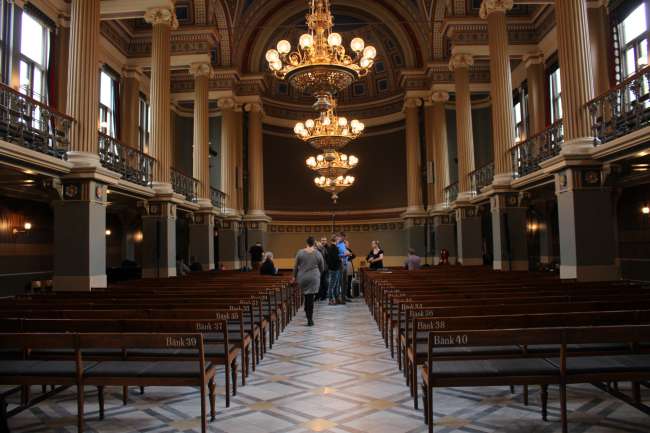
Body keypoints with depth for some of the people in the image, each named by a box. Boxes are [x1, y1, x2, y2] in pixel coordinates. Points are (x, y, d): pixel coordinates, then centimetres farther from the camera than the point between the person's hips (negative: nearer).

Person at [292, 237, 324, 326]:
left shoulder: (300, 252, -2)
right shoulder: (318, 253, -2)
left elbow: (296, 266, 3)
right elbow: (322, 267, 6)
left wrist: (294, 276, 16)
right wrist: (318, 274, 25)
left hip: (302, 278, 2)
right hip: (313, 278, -1)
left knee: (306, 297, 20)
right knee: (311, 298, -1)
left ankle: (309, 317, 25)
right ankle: (310, 319, -1)